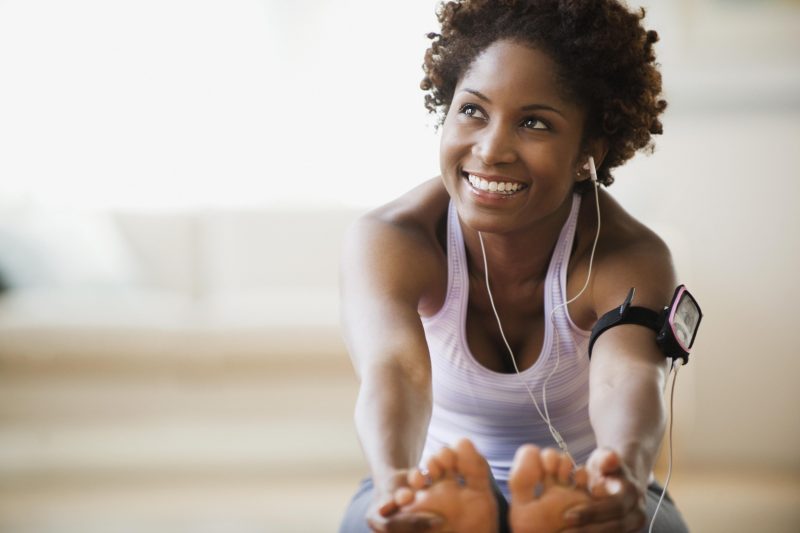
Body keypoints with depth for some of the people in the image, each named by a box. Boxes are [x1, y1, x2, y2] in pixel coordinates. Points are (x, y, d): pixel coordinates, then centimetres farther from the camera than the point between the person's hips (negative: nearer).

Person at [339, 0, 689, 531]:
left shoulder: (631, 258, -22)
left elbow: (628, 378, -44)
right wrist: (395, 481, -67)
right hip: (441, 487, 1)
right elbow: (393, 367, -42)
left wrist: (626, 470, -69)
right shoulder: (388, 242, -21)